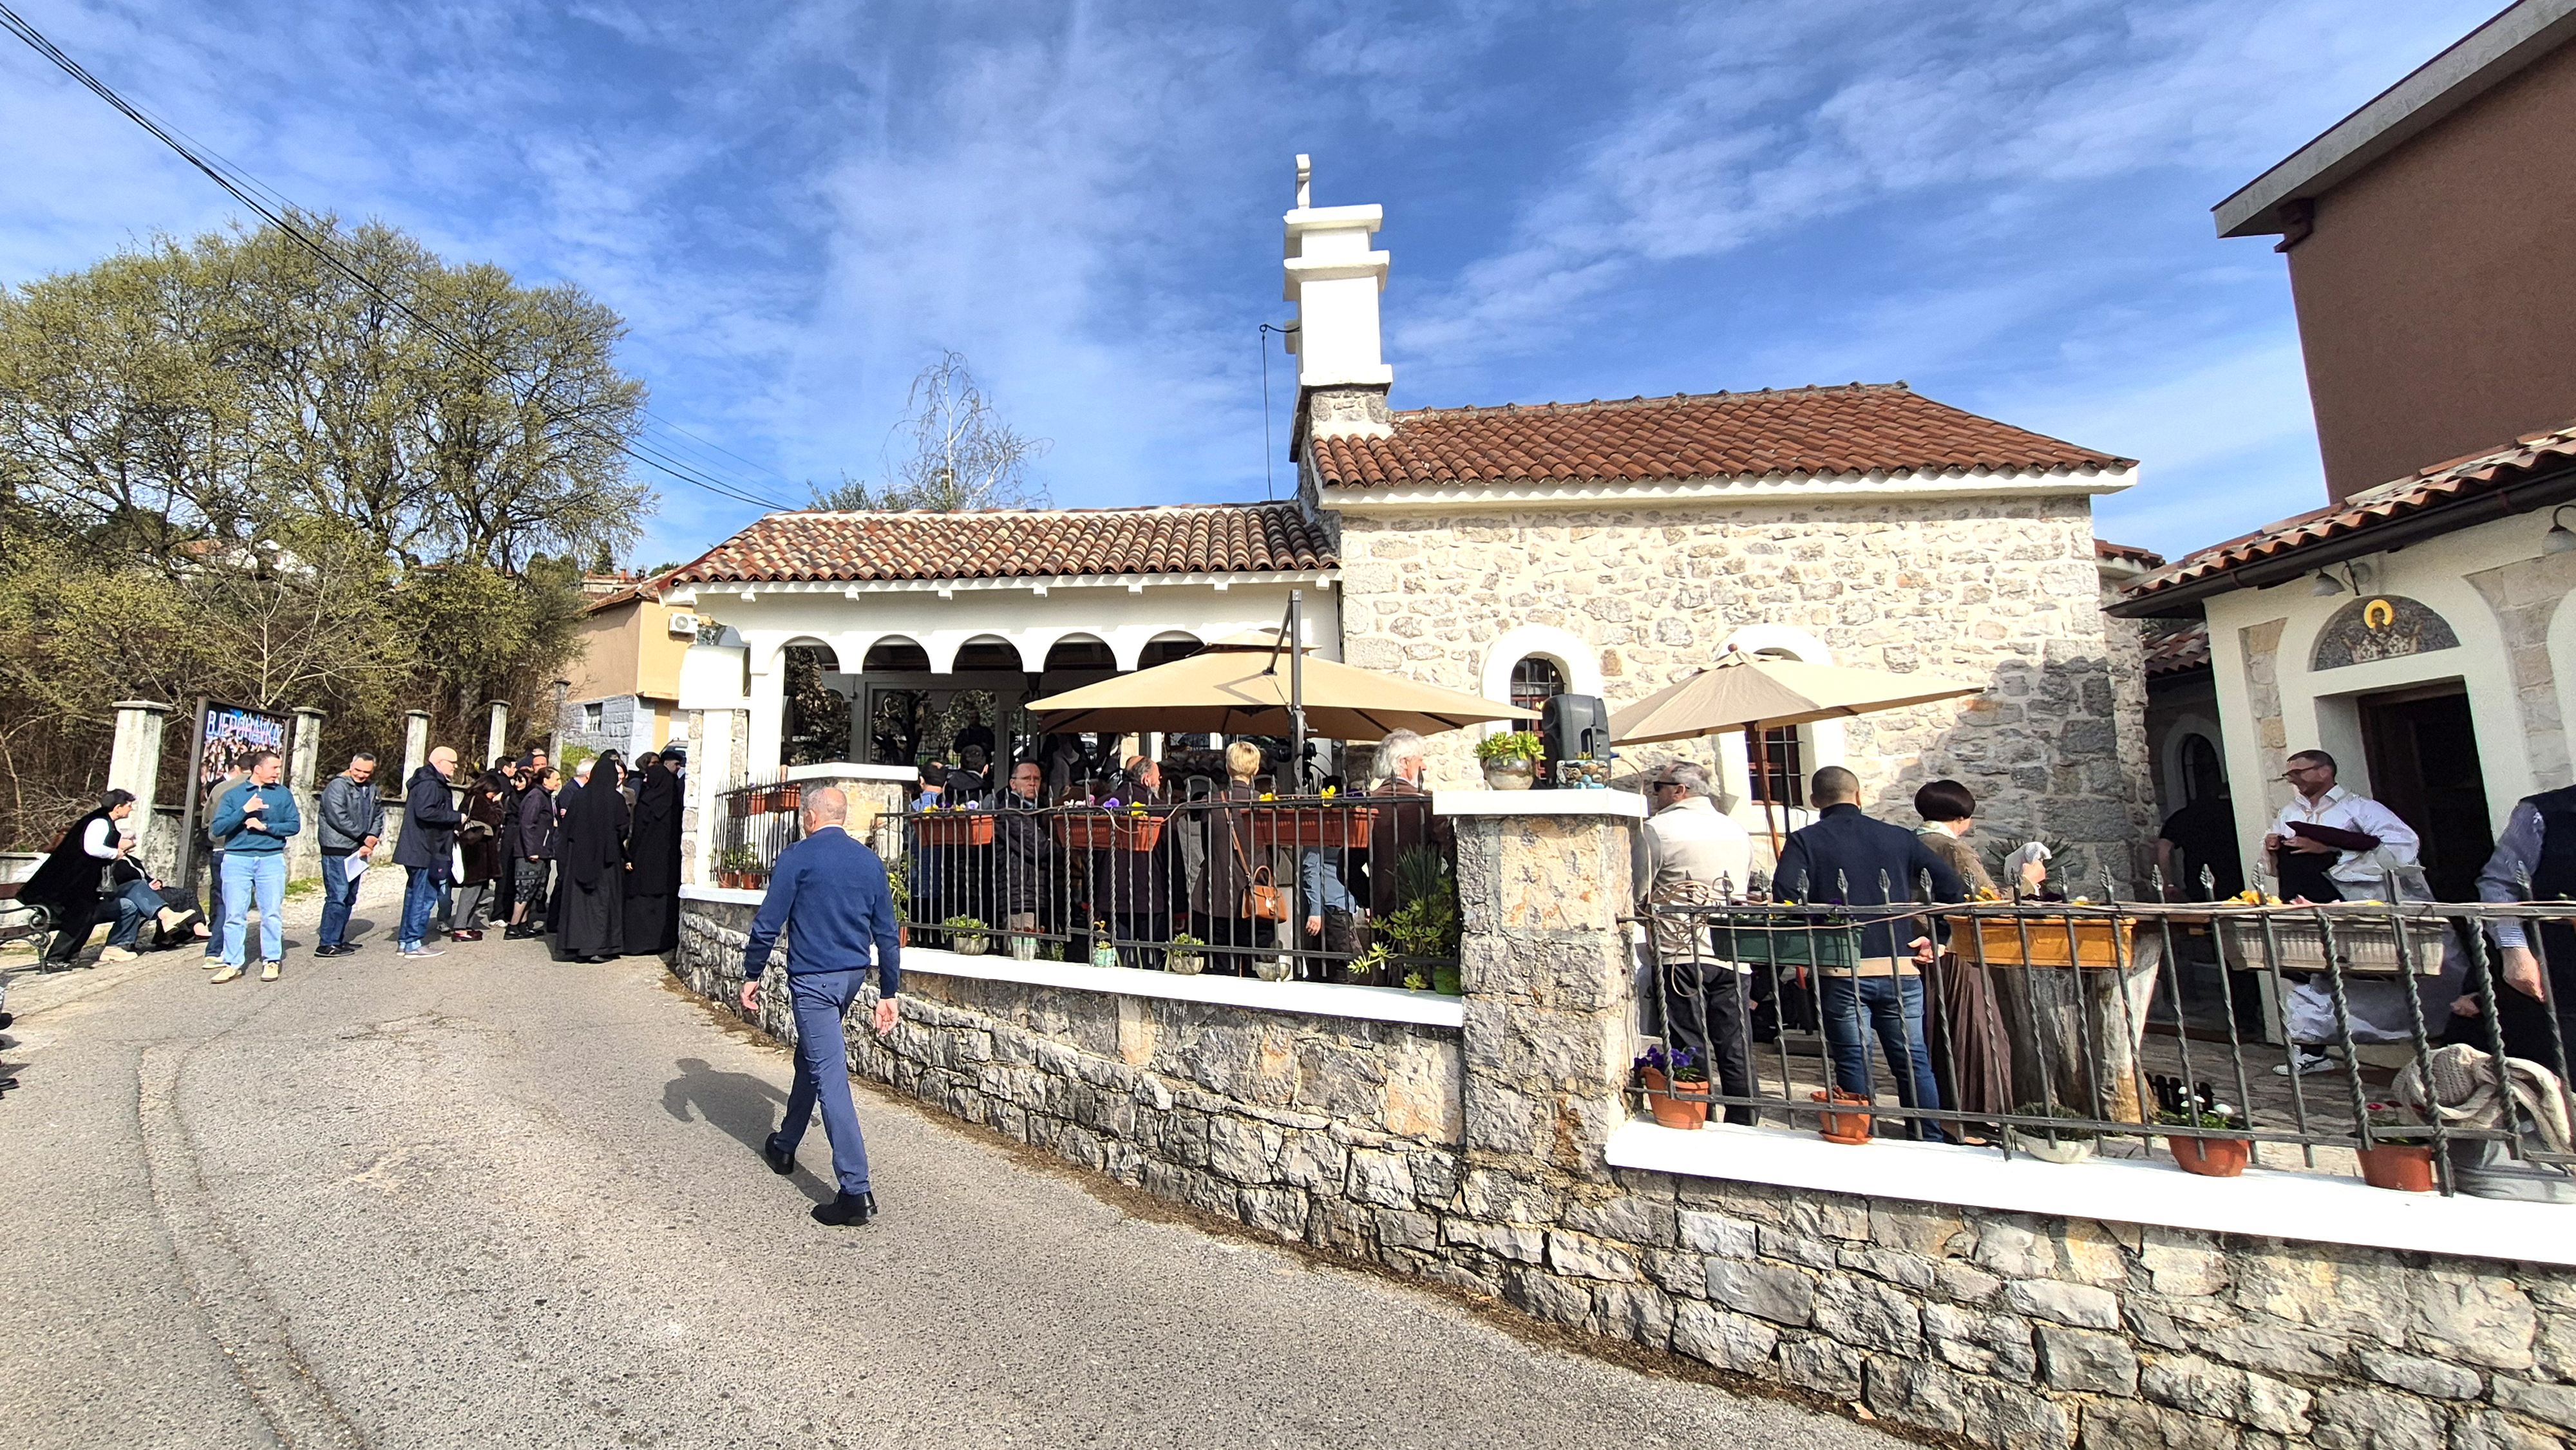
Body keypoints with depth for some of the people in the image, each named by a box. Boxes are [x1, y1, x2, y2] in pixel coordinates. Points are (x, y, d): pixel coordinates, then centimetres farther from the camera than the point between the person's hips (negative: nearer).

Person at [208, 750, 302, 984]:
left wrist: (265, 827, -10)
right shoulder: (232, 795, 6)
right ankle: (232, 964, 11)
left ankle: (271, 962, 9)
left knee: (272, 914, 0)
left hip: (272, 859, 0)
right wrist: (244, 811, -14)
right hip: (237, 859, 0)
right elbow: (217, 829, -2)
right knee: (234, 914, 2)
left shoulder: (283, 794, 9)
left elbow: (294, 825, 4)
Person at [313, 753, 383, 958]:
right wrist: (364, 838, -11)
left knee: (349, 898, 13)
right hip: (337, 851, -8)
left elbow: (378, 814, 15)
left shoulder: (371, 790, 15)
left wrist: (373, 836, -4)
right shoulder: (337, 786, -9)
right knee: (337, 897, -10)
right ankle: (326, 944, -6)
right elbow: (338, 818, -16)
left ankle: (338, 939, 21)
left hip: (357, 851, 8)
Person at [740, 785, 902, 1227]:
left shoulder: (797, 858, -8)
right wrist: (888, 994, 14)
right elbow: (887, 933, 8)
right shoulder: (870, 862, 7)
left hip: (812, 977, -6)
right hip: (853, 975, 6)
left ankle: (856, 1191, -9)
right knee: (810, 1058, 26)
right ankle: (785, 1147, 45)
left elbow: (768, 922, -9)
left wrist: (752, 975, 5)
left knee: (830, 1077, -7)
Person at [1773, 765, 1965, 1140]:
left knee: (1853, 1066, 5)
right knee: (1914, 1063, 13)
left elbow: (1785, 895, -16)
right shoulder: (1899, 837, 10)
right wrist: (1933, 937, 8)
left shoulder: (1804, 840, -2)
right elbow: (1952, 887, 5)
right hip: (1901, 969, 3)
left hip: (1841, 972, -3)